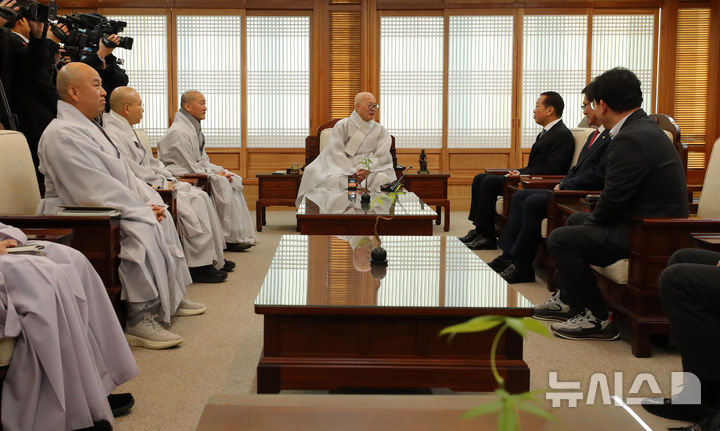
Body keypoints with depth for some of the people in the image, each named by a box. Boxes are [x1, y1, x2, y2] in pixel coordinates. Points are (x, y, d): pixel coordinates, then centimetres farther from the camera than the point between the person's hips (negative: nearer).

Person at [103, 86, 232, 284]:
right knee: (188, 204, -22)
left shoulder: (128, 130, 18)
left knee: (200, 197, 0)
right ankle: (199, 266, -15)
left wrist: (168, 178, 5)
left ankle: (213, 258, 1)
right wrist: (162, 184, -13)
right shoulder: (112, 134, -16)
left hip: (155, 182, 11)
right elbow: (132, 173, -21)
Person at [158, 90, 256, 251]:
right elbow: (190, 167, -19)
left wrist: (220, 171, 1)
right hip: (181, 176, -11)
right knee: (221, 183, -26)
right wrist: (214, 174, -14)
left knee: (234, 180, -1)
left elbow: (202, 160, 17)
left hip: (196, 170, 11)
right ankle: (231, 238, -20)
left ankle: (240, 235, -5)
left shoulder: (194, 127, 15)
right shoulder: (179, 132, -18)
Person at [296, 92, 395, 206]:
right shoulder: (342, 126, 3)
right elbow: (336, 152, -6)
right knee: (334, 180, -33)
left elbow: (381, 156, 1)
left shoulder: (380, 130, 12)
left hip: (372, 167, 2)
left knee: (382, 179, -29)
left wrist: (367, 169, -19)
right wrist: (352, 172, -19)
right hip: (343, 166, -2)